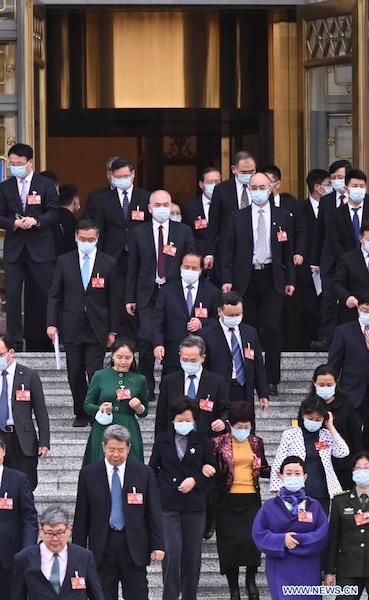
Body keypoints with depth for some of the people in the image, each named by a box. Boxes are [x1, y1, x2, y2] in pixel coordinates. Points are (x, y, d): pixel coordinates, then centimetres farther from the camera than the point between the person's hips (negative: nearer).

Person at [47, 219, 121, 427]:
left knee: (95, 374, -8)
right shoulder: (64, 261, 5)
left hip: (97, 328, -2)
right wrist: (52, 323, -3)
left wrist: (112, 330, 1)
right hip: (72, 327, 2)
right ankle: (81, 414, 16)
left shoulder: (109, 264, 2)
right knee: (75, 374, 6)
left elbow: (114, 299, 3)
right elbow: (55, 295, 7)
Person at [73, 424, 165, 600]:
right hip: (102, 546, 1)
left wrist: (158, 545, -2)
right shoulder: (88, 474, 3)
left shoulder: (144, 473, 2)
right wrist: (78, 550, 2)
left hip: (134, 547, -1)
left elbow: (154, 513, 3)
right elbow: (81, 516, 5)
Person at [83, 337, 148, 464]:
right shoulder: (100, 376, 3)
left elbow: (144, 413, 16)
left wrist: (139, 408, -6)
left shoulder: (139, 380, 7)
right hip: (102, 431, -1)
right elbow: (87, 405, 6)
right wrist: (100, 409, -13)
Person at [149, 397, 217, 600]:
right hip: (168, 504, -1)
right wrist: (157, 493, 0)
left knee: (192, 552, 7)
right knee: (172, 550, -11)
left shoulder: (201, 441, 4)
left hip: (194, 504, 1)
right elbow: (153, 469, 11)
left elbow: (211, 470, 7)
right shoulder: (162, 440, 5)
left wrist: (195, 480, -9)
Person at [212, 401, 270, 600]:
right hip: (228, 500, -1)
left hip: (251, 499, 2)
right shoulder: (219, 443, -1)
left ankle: (251, 579, 10)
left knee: (252, 539, -12)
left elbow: (263, 469, 17)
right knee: (230, 542, 1)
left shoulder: (256, 443, 9)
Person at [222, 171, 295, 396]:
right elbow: (229, 251, 5)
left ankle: (272, 380, -2)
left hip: (272, 278, 0)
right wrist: (227, 280, -4)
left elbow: (288, 251, 9)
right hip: (246, 278, 1)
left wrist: (290, 280, 4)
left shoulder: (282, 217, 7)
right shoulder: (238, 218, 6)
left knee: (272, 328, -7)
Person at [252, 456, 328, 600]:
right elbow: (258, 534, -1)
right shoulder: (270, 506, 7)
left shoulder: (314, 506, 8)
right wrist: (282, 540, -15)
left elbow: (322, 534, -4)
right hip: (280, 571, -1)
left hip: (308, 573, 1)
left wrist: (297, 539, -14)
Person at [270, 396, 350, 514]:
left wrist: (330, 427, -2)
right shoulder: (290, 435, 2)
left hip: (323, 495, 2)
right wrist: (278, 490, -2)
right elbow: (278, 465, 4)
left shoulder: (327, 435, 8)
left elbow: (343, 452, -7)